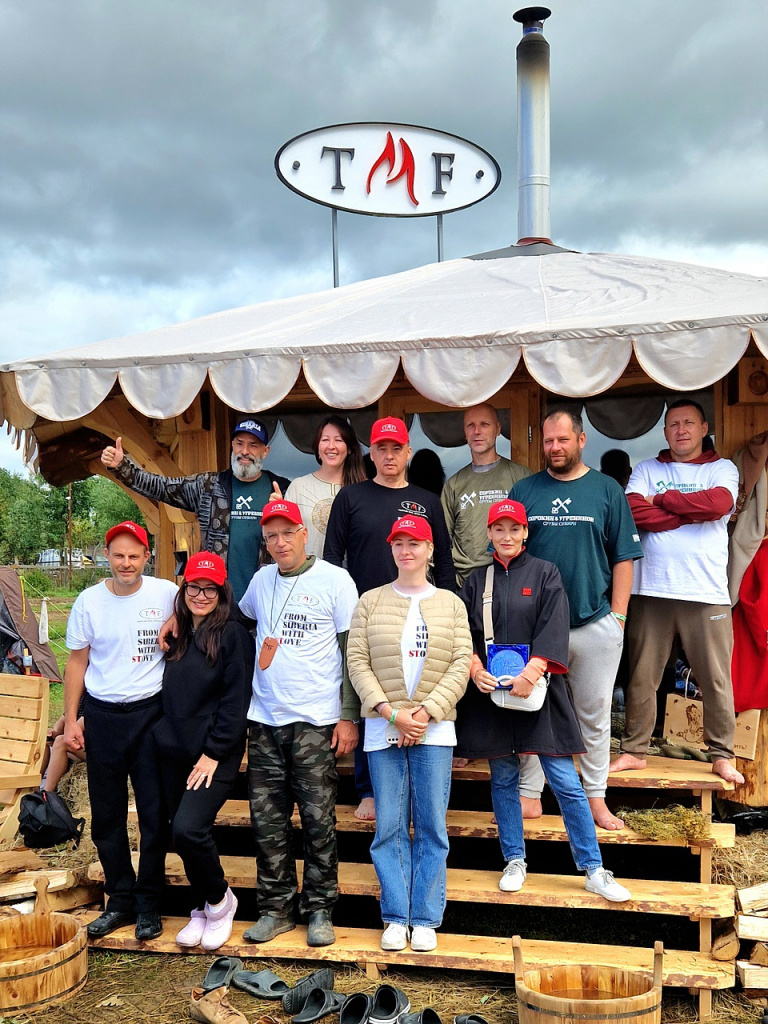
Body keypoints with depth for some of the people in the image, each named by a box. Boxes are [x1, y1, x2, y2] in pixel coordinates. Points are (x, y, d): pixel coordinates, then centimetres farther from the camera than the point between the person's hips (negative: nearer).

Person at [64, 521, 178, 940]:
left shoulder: (166, 594, -4)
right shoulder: (89, 601, 0)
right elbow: (77, 662, 7)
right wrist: (70, 721, 5)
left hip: (150, 713, -1)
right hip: (103, 716, 2)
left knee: (154, 814, 2)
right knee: (106, 815, 9)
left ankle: (149, 904, 18)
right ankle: (120, 899, 25)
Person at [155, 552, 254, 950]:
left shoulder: (232, 635, -8)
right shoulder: (176, 636, 10)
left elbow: (236, 699, -12)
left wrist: (213, 753, -14)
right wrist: (164, 738, 6)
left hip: (215, 755, -6)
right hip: (174, 753, 6)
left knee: (188, 829, -17)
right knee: (181, 834, 9)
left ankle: (220, 900, 8)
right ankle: (202, 911, 29)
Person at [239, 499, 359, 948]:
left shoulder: (335, 579, -4)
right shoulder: (261, 580, 10)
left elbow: (353, 652, -5)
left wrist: (349, 717, -8)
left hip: (316, 720, -4)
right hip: (264, 719, 5)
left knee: (318, 819, 3)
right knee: (268, 819, 8)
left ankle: (320, 909, 16)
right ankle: (277, 908, 21)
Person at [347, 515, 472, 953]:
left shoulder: (450, 603, 7)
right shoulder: (371, 602, 7)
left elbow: (462, 664, 0)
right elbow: (357, 662, 0)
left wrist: (426, 711, -11)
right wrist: (391, 712, -10)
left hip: (434, 728, 0)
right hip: (383, 729, 0)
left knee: (432, 827, 3)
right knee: (390, 826, 4)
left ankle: (425, 919, 14)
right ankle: (396, 917, 15)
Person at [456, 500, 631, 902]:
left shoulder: (545, 574, 3)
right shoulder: (476, 581, 10)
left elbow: (553, 627, -8)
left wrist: (531, 673, -20)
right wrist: (475, 669, -14)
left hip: (538, 690, -2)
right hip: (491, 691, 3)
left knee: (565, 782, -3)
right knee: (503, 779, 11)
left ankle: (593, 870, 7)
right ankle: (515, 861, 25)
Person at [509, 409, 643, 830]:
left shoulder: (607, 490, 3)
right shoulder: (523, 490, 6)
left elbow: (623, 558, 3)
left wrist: (618, 615, -3)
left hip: (595, 623, -1)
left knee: (595, 714, 9)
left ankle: (596, 798, 22)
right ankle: (529, 795, 19)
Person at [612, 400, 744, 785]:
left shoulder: (722, 468, 10)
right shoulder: (646, 470, 13)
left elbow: (719, 504, -13)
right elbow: (634, 513, -6)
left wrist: (662, 499, -4)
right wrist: (692, 511, -7)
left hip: (707, 594, -1)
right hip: (651, 591, 1)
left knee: (716, 679, 2)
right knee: (641, 677, 5)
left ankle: (721, 755, 16)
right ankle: (634, 750, 17)